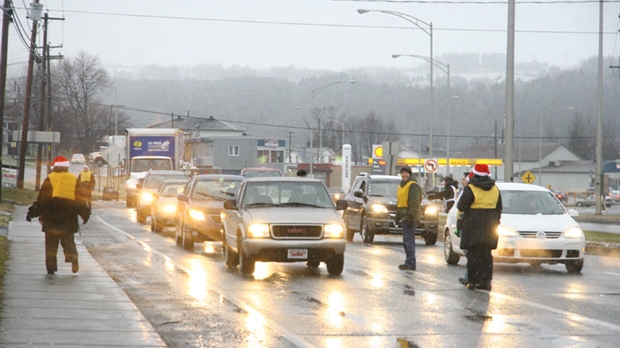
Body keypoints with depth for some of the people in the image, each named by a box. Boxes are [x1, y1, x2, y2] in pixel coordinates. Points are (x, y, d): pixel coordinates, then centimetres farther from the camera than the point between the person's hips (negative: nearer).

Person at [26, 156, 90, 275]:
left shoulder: (50, 179, -2)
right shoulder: (74, 179, 7)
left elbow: (42, 199, -4)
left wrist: (33, 213, 1)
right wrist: (84, 214, 18)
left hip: (52, 217, -2)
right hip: (69, 219, 2)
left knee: (51, 242, 6)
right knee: (68, 240, 11)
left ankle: (51, 266, 0)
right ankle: (73, 258, -15)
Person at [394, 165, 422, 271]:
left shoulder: (413, 186, -10)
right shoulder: (400, 186, 21)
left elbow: (414, 203, -17)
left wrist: (410, 216, -22)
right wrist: (397, 216, 25)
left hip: (410, 217, -10)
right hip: (404, 217, 10)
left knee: (409, 240, -12)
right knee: (406, 241, 11)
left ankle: (410, 263, -12)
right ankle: (410, 263, 16)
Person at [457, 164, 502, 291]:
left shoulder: (470, 189, -10)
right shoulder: (495, 189, 9)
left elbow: (461, 207, -9)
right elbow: (499, 209, 15)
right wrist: (496, 222, 23)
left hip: (474, 225, -5)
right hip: (489, 227, 5)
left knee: (473, 253, -1)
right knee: (486, 254, 9)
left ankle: (472, 280, -3)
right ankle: (486, 280, 6)